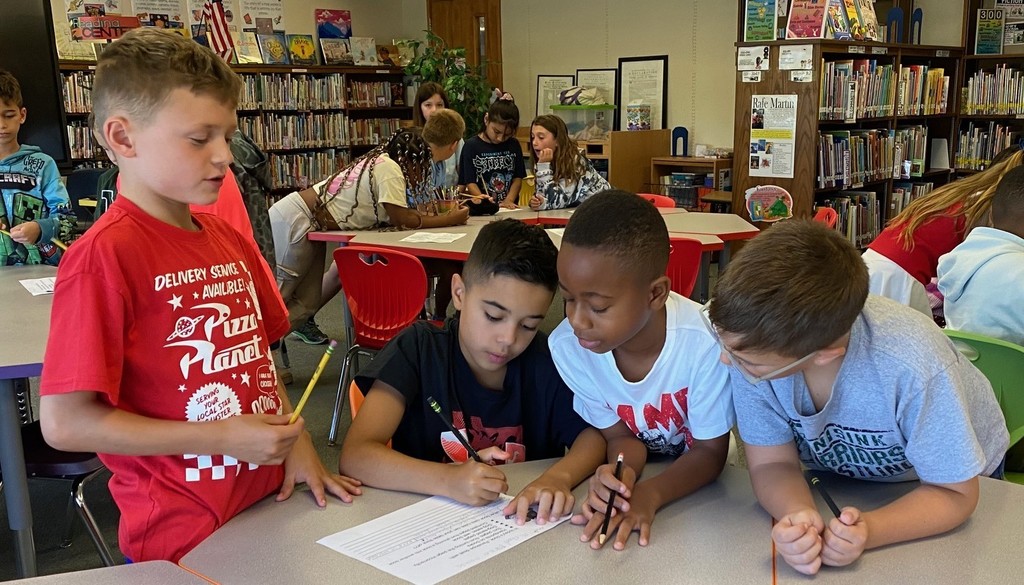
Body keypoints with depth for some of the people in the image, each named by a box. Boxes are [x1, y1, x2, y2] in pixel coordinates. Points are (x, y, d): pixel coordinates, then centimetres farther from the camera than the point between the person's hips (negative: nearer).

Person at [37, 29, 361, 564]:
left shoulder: (229, 239, 3)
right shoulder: (102, 256, -18)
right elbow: (64, 423, -18)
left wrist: (298, 443, -1)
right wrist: (221, 438, -19)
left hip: (270, 502, 7)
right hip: (185, 535, -6)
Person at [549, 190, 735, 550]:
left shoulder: (705, 344, -28)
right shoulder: (566, 345, -20)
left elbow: (710, 452, -13)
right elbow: (621, 435, -6)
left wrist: (649, 494, -30)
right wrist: (620, 476, -28)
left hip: (699, 481, -1)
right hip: (638, 475, 1)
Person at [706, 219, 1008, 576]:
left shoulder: (915, 369, -38)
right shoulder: (754, 340, -30)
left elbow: (954, 495, -22)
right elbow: (772, 463, -18)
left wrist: (868, 532, -41)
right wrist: (799, 516, -40)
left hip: (955, 476, 0)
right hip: (840, 477, 1)